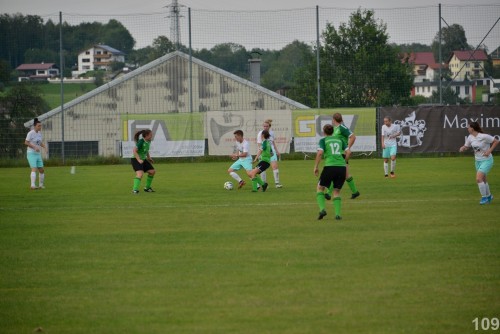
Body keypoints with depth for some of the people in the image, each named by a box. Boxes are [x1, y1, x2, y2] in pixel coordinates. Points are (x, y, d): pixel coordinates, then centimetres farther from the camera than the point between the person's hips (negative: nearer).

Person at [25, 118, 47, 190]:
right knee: (34, 169, -21)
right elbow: (26, 142, -12)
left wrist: (44, 147, -1)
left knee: (41, 170, 8)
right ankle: (33, 185, -29)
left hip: (38, 154, 7)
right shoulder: (31, 133, -12)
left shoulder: (39, 133, 9)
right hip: (31, 153, -7)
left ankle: (41, 185, 22)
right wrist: (34, 147, -22)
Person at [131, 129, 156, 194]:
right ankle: (135, 190, -30)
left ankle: (147, 188, 25)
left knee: (152, 171, 11)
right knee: (140, 173, -27)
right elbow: (134, 151, -24)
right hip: (136, 159, -9)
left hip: (143, 159, 9)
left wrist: (149, 158, 14)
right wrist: (139, 160, -30)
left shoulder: (148, 142, 5)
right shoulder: (141, 141, -21)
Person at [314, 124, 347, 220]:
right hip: (342, 167, 3)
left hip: (330, 166, -3)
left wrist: (316, 167, -1)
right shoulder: (339, 140, 19)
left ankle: (322, 209, -5)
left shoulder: (323, 140, 8)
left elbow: (320, 153, -7)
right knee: (337, 191, 18)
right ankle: (338, 214, 1)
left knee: (320, 188, 16)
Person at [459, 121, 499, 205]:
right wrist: (462, 148, -12)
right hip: (478, 160, 7)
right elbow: (466, 146, 12)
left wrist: (489, 151, -19)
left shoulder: (484, 137, -22)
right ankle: (488, 196, 38)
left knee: (478, 179, -18)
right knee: (483, 179, 17)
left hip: (486, 160, -7)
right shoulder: (470, 137, -1)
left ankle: (484, 197, -4)